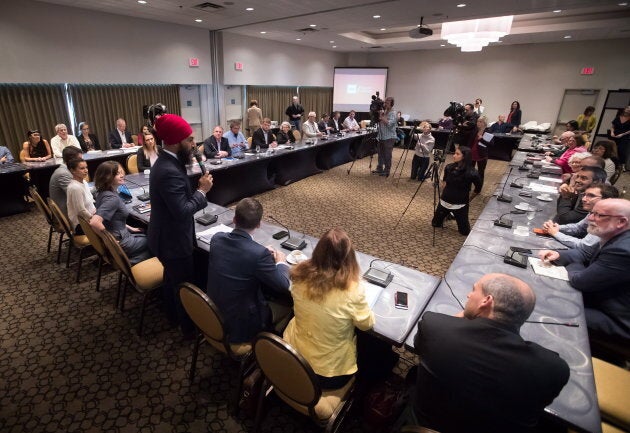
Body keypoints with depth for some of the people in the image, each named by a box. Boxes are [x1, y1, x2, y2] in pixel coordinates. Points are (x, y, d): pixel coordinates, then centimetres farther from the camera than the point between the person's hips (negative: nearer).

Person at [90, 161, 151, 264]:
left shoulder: (103, 193, -1)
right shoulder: (112, 198, -28)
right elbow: (94, 223, -39)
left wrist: (129, 228, 11)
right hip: (120, 243, -8)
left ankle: (130, 259, 21)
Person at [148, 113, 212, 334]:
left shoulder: (166, 162, 2)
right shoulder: (169, 172, -31)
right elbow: (182, 211, -31)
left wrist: (196, 188, -3)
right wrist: (202, 190, -22)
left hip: (167, 236, 10)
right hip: (173, 240, -10)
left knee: (171, 278, 28)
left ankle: (173, 314, 51)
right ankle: (189, 328, 29)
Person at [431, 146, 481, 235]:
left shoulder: (472, 173, -19)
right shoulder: (449, 167, -8)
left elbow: (478, 189, -2)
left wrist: (467, 199, 5)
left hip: (460, 205, -3)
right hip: (444, 201, 3)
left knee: (464, 231, 8)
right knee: (435, 224, 13)